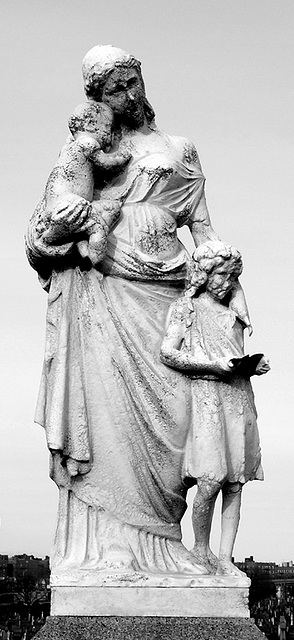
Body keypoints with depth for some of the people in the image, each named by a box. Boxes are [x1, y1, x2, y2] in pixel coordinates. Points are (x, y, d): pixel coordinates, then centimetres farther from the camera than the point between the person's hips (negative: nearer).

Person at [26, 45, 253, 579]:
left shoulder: (179, 154, 20)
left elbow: (202, 229, 17)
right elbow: (38, 230, 15)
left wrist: (229, 291, 6)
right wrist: (53, 232, -9)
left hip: (161, 296, 1)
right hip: (101, 296, -1)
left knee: (166, 411, -9)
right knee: (105, 411, -13)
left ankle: (155, 545, -6)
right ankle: (99, 547, -14)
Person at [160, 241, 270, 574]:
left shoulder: (232, 314, 21)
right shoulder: (187, 307, 4)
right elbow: (167, 353, -7)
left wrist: (254, 366, 8)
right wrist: (214, 364, -13)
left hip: (239, 396, 6)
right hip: (206, 395, -6)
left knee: (234, 484, 0)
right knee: (210, 482, -13)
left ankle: (225, 557, 4)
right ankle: (201, 549, 8)